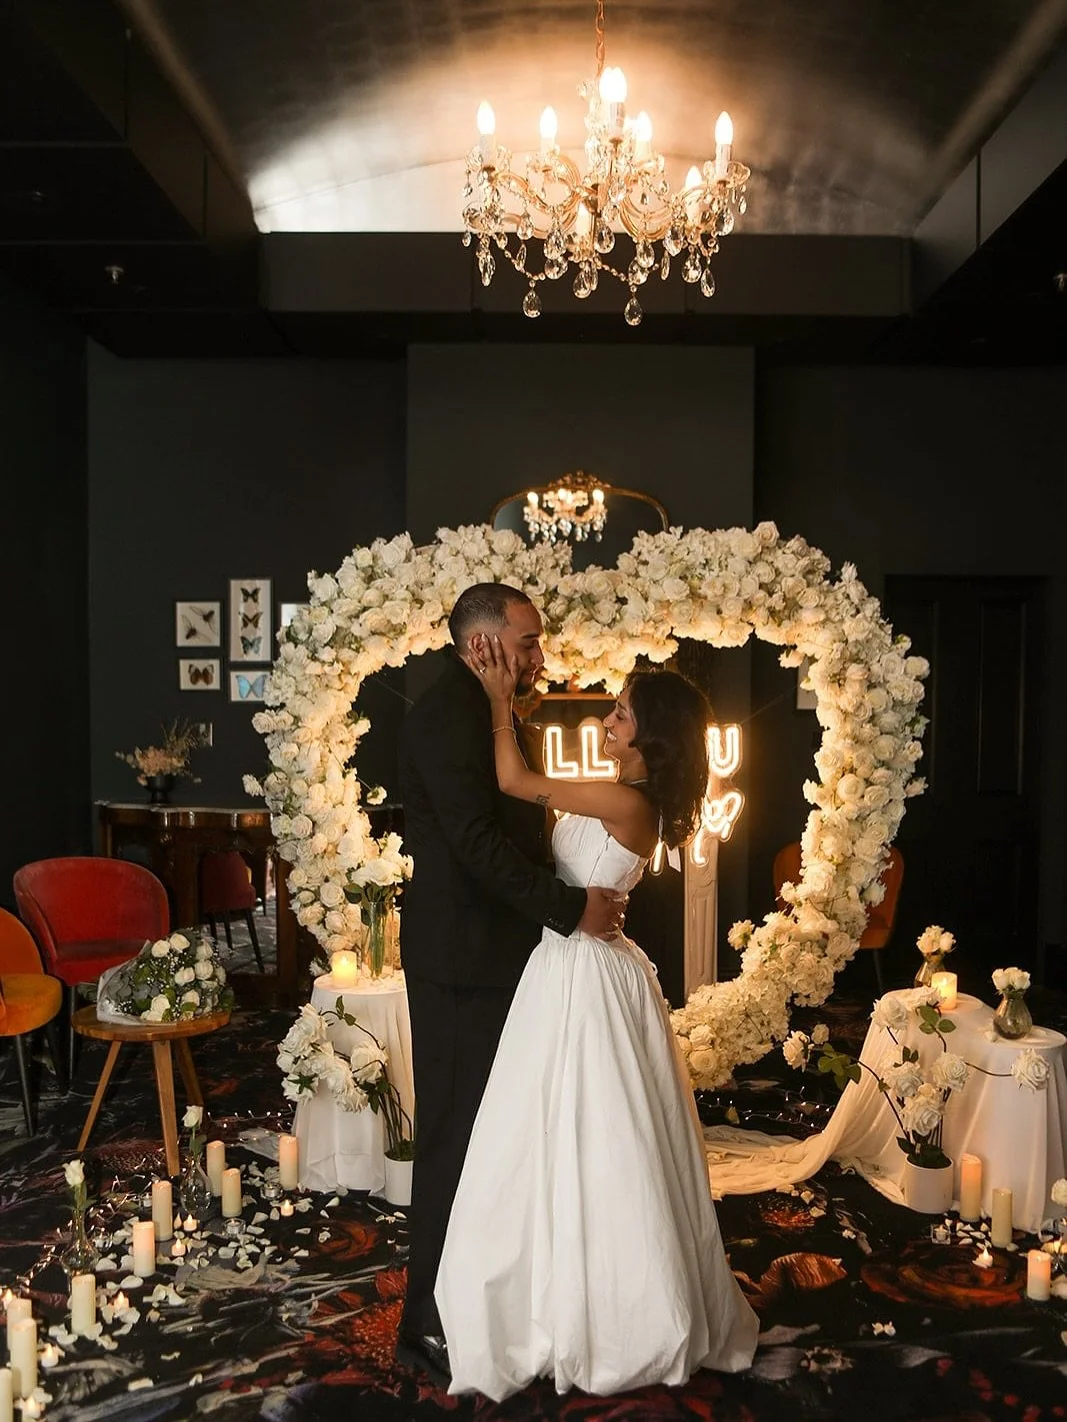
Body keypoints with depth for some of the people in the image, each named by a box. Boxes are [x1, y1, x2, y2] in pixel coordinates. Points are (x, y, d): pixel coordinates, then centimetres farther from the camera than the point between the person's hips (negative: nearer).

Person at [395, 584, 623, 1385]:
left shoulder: (482, 713, 15)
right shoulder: (445, 716, -16)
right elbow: (476, 840, -24)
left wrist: (577, 895, 8)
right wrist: (571, 907, -19)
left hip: (491, 956, 9)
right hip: (463, 963, -9)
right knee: (455, 1136, 0)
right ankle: (433, 1326, 13)